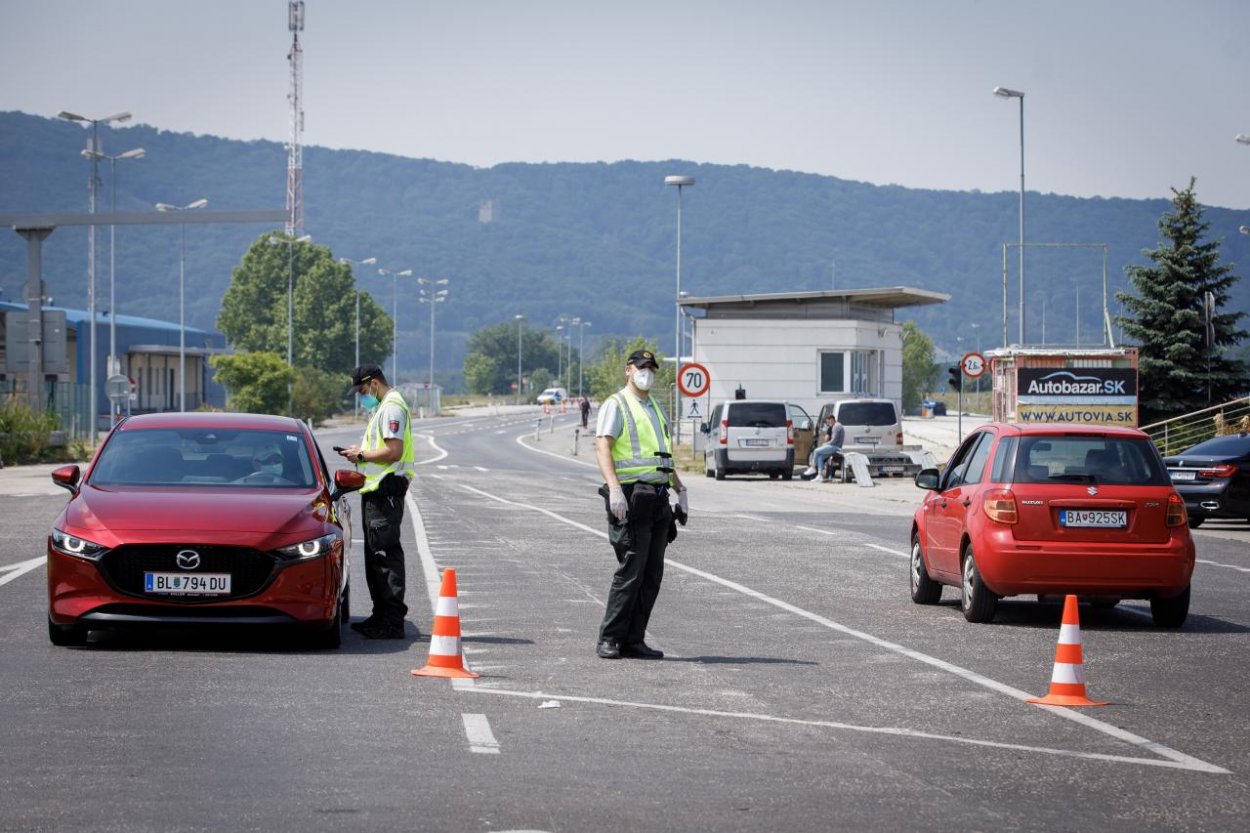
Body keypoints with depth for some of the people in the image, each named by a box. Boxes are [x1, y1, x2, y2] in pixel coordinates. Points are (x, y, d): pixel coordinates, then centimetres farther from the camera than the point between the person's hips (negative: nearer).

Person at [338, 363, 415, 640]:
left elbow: (394, 451, -23)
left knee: (386, 554, -11)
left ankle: (392, 622, -11)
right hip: (376, 490, 11)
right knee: (375, 554, 15)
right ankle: (381, 616, 22)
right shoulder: (383, 407, 21)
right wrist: (360, 453, 11)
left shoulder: (392, 408, -13)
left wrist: (362, 456, -12)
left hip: (385, 490, -11)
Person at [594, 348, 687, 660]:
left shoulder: (655, 408, 23)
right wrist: (614, 488, -27)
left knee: (652, 575, 4)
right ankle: (609, 640, -6)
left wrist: (680, 491, 24)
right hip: (631, 498, -8)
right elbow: (602, 447, -15)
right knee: (630, 572, -12)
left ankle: (633, 641, 7)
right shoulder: (616, 405, -2)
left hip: (657, 500, 8)